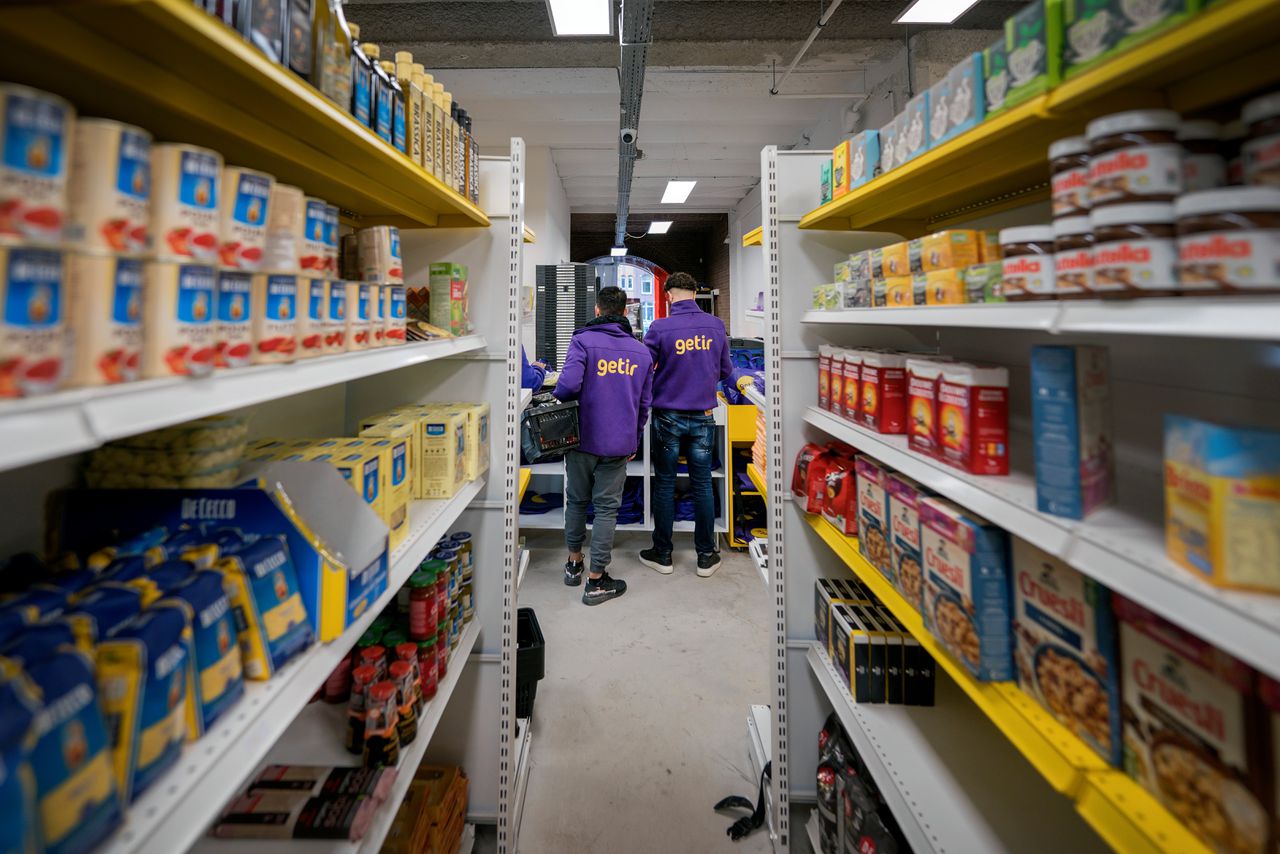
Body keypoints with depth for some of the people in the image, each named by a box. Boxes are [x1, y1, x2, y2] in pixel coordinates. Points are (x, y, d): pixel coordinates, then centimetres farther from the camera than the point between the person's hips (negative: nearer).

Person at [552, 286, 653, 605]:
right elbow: (644, 405, 13)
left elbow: (569, 384, -22)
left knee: (577, 501, 17)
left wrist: (557, 395, 0)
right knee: (607, 508, 6)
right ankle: (597, 581, 11)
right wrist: (634, 442, 23)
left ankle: (574, 564, 32)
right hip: (619, 444, 2)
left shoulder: (583, 340, -6)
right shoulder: (642, 352, 8)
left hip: (582, 438, -1)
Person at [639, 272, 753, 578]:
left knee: (664, 485, 9)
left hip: (668, 417, -2)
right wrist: (740, 379, 31)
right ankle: (706, 557, 19)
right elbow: (725, 369, 9)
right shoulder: (716, 325, -2)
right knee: (702, 486, 10)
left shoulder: (659, 327, -12)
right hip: (703, 417, 2)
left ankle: (662, 554, 19)